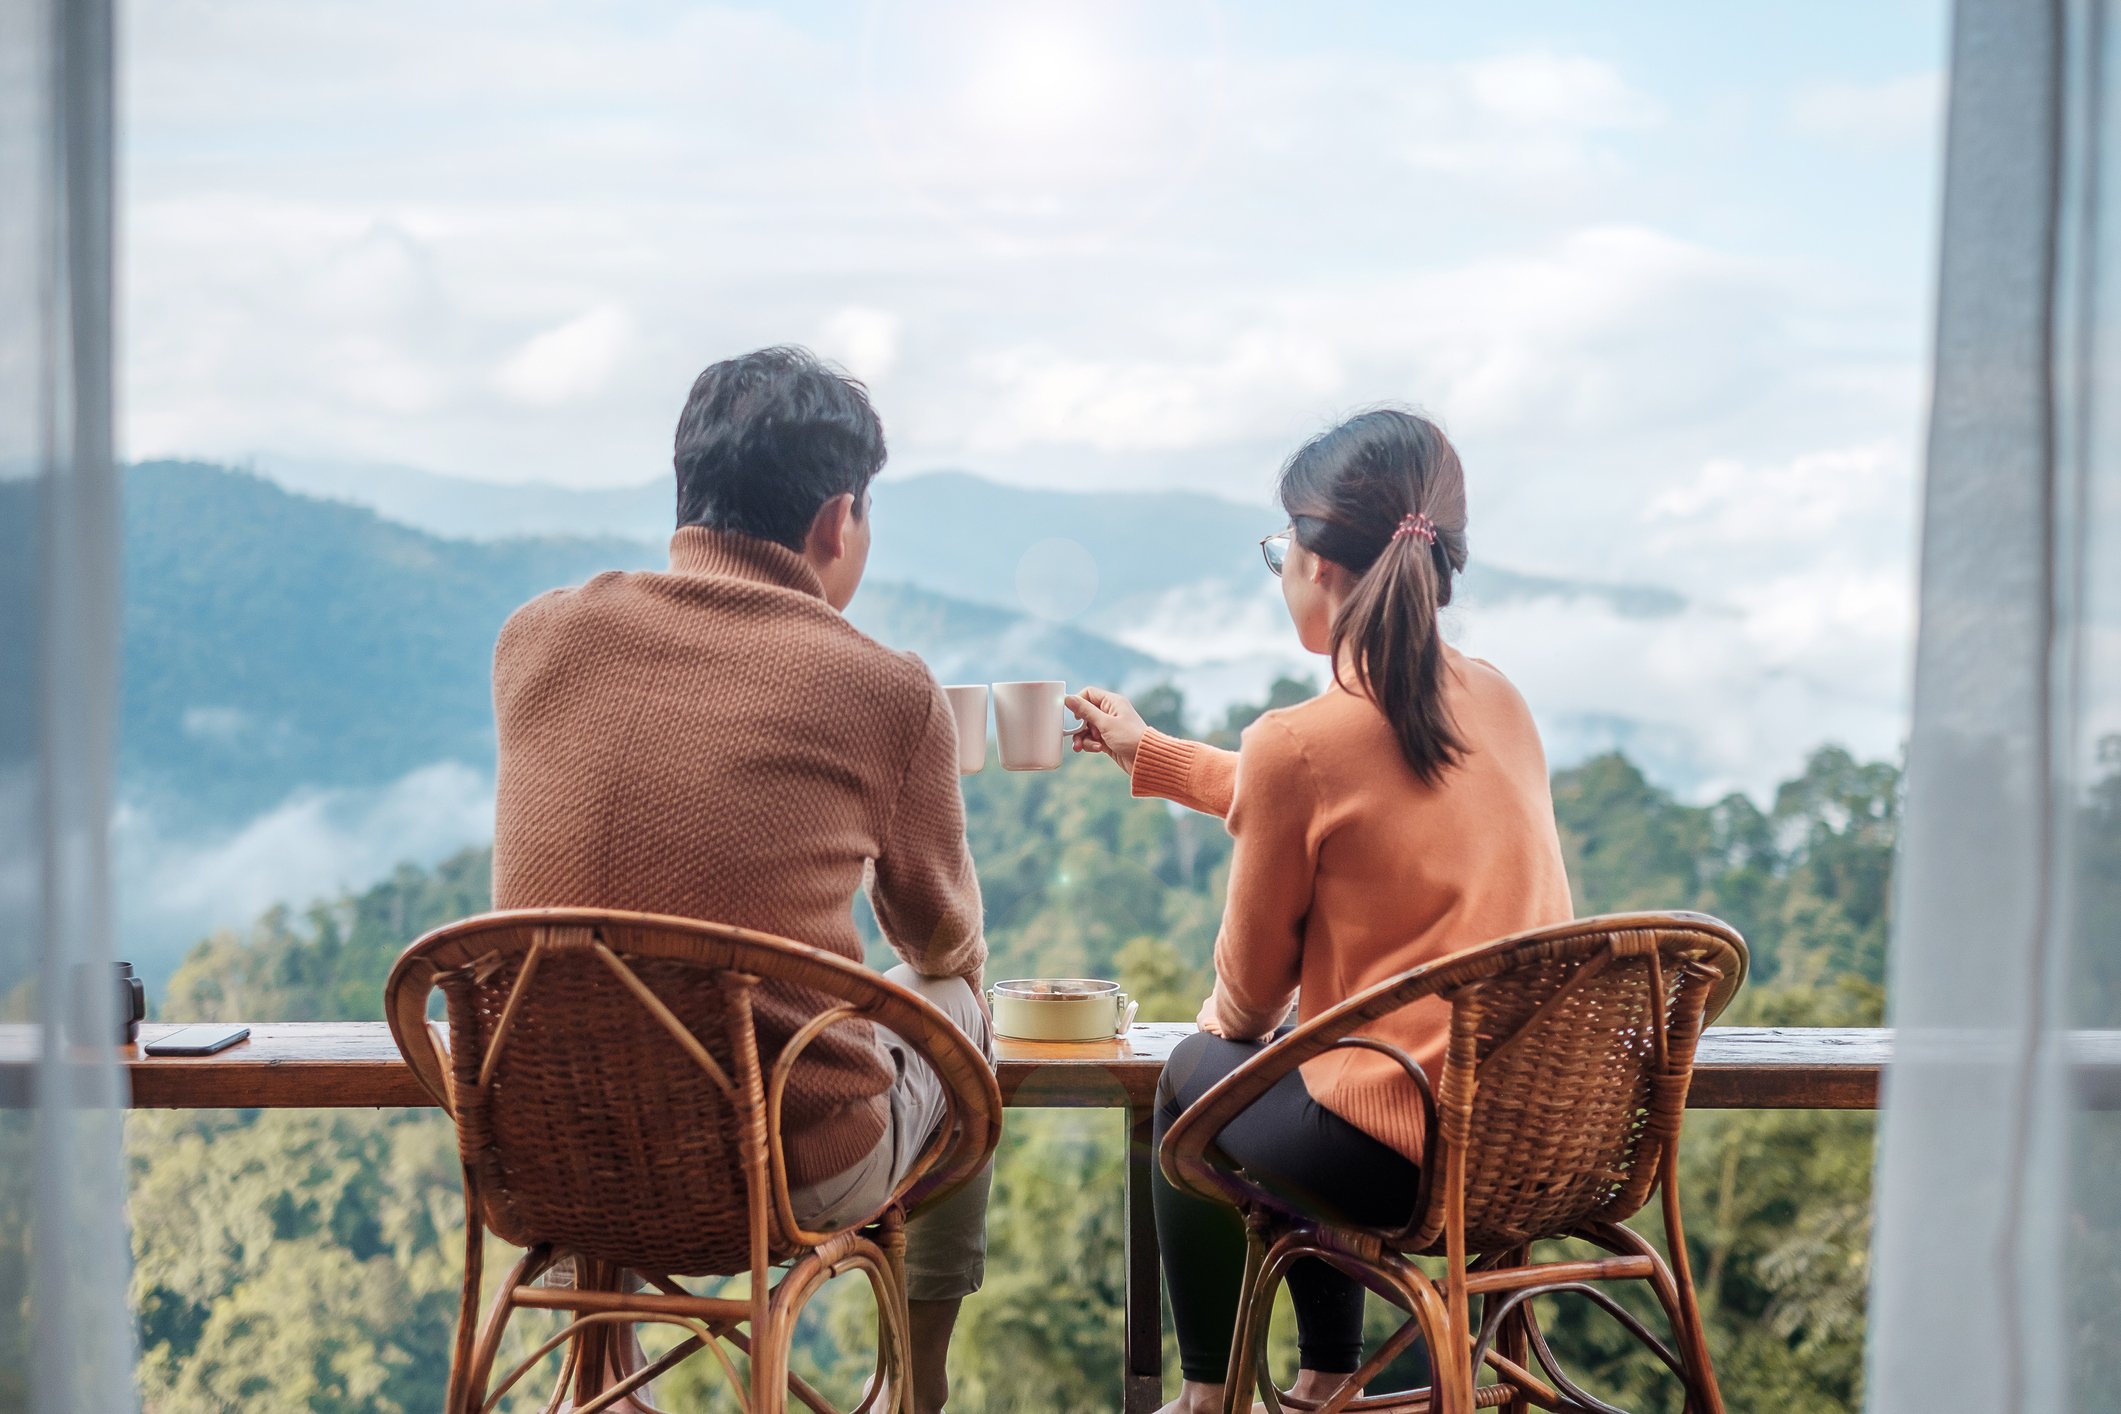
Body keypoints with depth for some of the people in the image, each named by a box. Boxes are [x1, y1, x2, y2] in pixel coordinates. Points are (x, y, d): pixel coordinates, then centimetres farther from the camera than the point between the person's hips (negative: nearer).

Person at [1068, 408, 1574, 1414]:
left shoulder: (1297, 742, -17)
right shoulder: (1496, 704, 5)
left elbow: (1250, 991, -4)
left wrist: (1224, 1021, 21)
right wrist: (1149, 755, 35)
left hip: (1402, 1163, -6)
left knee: (1195, 1076, 23)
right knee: (1308, 1055, 33)